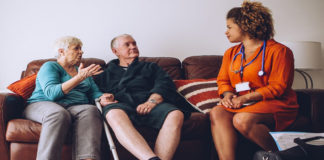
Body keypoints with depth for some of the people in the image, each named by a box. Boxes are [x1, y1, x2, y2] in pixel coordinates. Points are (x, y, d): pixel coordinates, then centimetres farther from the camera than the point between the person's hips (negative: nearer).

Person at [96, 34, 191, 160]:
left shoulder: (150, 67, 33)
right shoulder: (106, 73, 34)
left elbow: (165, 84, 14)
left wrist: (152, 101, -7)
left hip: (148, 103, 1)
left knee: (176, 115, -34)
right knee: (114, 114, -42)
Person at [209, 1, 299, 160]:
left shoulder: (278, 50, -2)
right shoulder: (231, 53, 19)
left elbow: (277, 87, -9)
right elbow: (223, 80, 20)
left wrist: (246, 98, -18)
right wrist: (227, 94, -4)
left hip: (275, 104, -6)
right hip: (241, 104, 6)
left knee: (242, 120, -35)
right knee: (216, 113, -25)